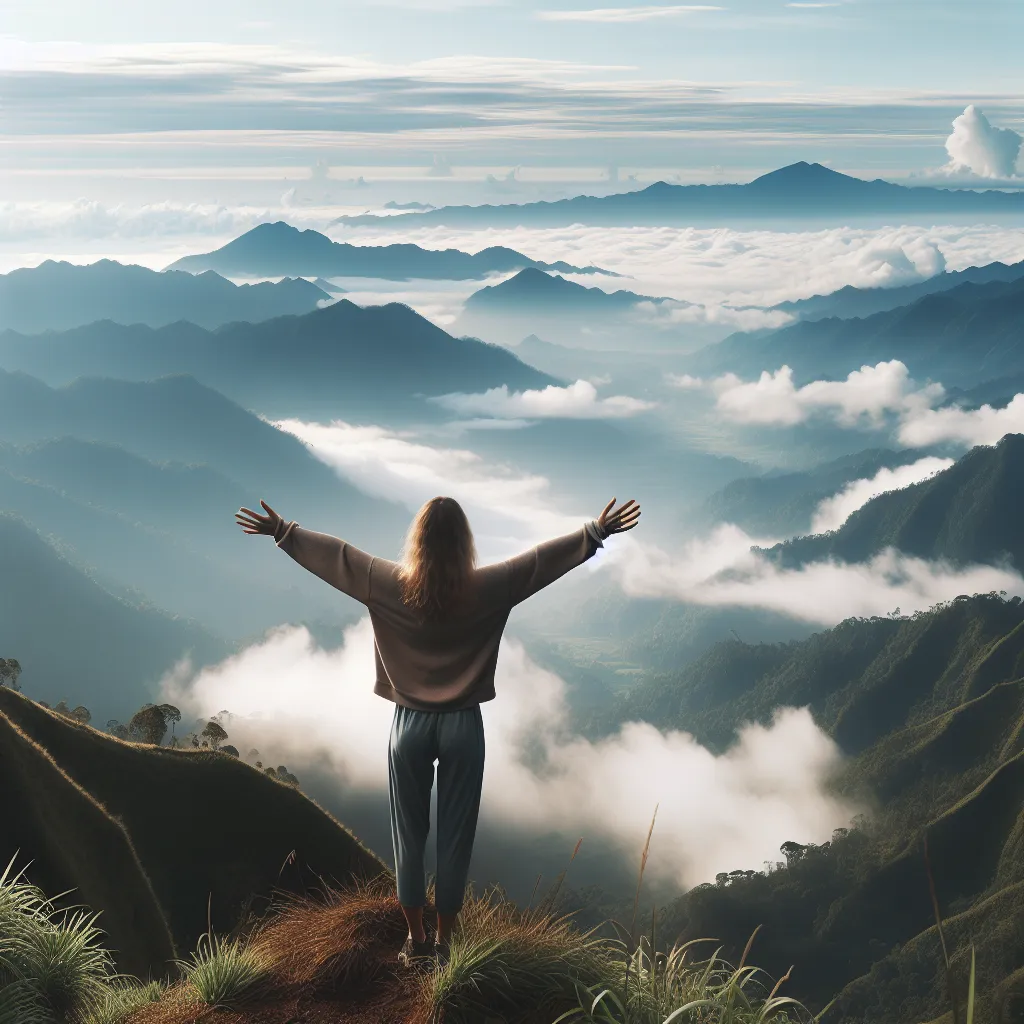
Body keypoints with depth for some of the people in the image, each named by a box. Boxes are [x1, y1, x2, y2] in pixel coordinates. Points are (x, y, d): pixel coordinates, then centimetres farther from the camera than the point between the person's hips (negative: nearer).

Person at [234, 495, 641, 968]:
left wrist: (282, 532, 11)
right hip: (463, 726, -1)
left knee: (409, 836, 12)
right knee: (455, 839, 8)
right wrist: (597, 532, 5)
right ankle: (443, 943, 16)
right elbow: (543, 557, -3)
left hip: (410, 725, 1)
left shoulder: (391, 585, -9)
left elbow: (337, 555, 1)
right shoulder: (485, 589, -11)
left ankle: (416, 939, 21)